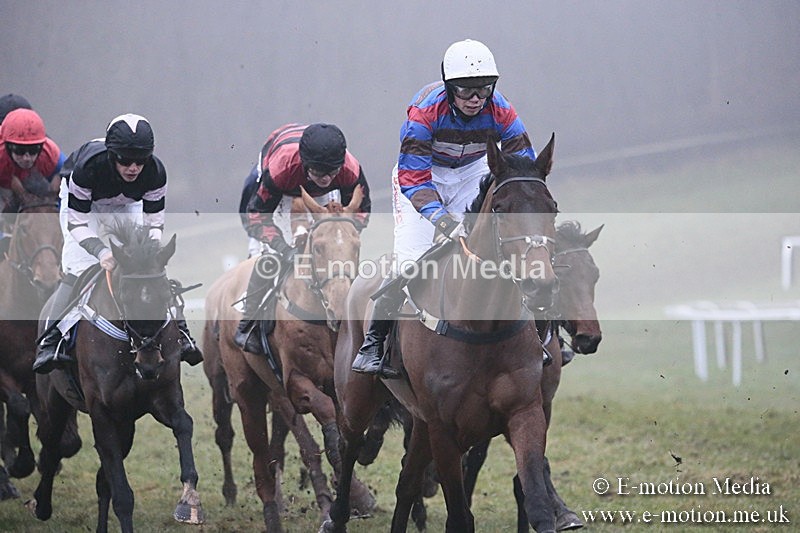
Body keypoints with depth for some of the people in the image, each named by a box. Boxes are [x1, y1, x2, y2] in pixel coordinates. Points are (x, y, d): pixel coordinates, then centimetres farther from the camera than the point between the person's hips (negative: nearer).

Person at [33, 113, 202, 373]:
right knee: (77, 267, -21)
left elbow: (153, 223, -22)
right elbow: (77, 222, -32)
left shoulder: (155, 173, -34)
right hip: (82, 201, -3)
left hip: (127, 205, 3)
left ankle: (179, 332, -4)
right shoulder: (87, 168, -41)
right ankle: (50, 340, -21)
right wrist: (101, 251, -49)